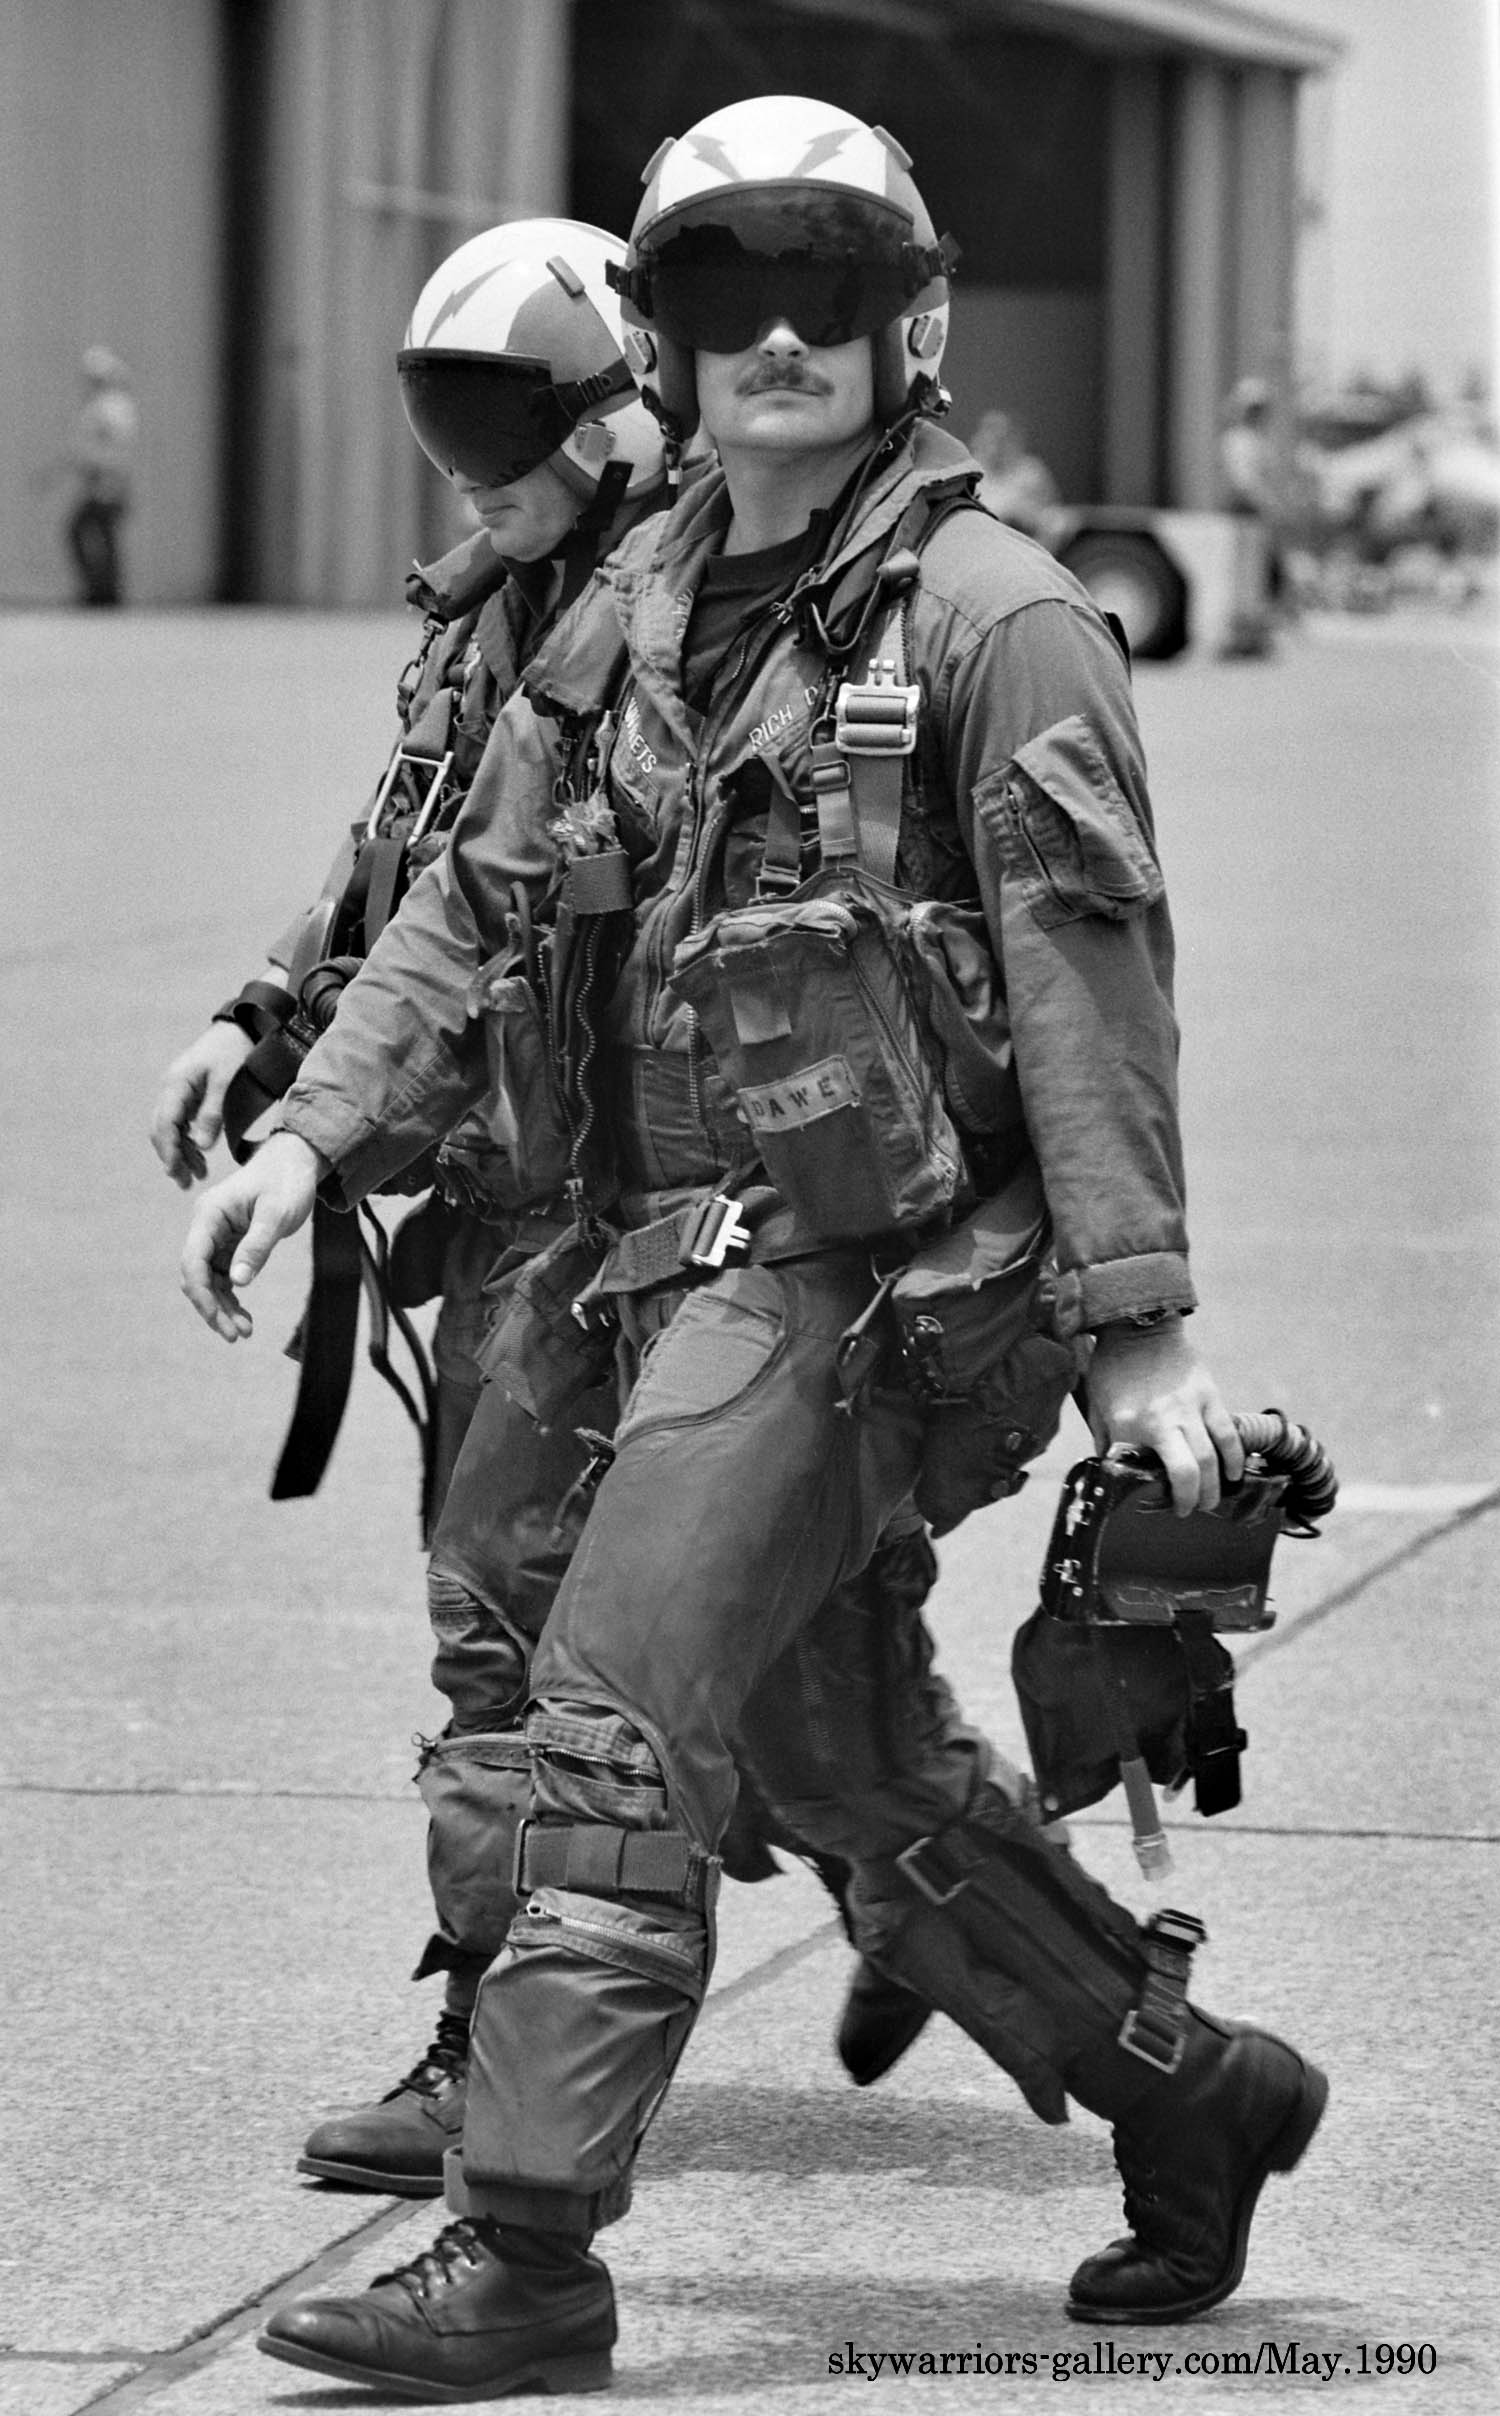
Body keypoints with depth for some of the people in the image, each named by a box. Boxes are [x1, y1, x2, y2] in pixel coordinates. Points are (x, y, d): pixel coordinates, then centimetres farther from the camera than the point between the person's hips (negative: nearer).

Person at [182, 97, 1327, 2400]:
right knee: (834, 1744, 15)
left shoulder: (995, 615, -9)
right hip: (690, 1257, 8)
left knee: (614, 1732, -12)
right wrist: (317, 1132, 1)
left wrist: (1138, 1322, -17)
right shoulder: (641, 607, 13)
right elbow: (477, 894, 14)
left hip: (855, 1261, -8)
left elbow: (1091, 973, -13)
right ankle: (1189, 2085, 30)